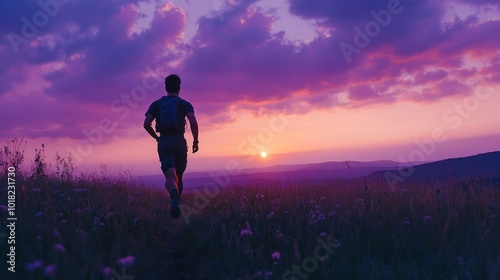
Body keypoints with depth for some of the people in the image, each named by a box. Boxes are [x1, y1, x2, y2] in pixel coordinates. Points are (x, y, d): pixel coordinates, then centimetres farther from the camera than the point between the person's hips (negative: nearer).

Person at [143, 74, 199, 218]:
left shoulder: (156, 104, 11)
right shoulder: (185, 104, 6)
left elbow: (146, 124, 0)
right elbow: (193, 122, -12)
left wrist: (156, 137, 17)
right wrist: (195, 140, -1)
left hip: (164, 143, 0)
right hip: (179, 142, 0)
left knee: (170, 177, -12)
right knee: (178, 176, 19)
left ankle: (174, 196, -44)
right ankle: (176, 203, 26)